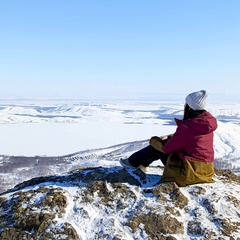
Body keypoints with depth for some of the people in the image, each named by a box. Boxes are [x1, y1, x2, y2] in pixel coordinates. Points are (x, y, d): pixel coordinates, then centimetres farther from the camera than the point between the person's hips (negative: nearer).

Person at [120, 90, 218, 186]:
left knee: (157, 148, 9)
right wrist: (169, 137, 13)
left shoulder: (187, 126, -24)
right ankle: (143, 163, 35)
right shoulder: (207, 121, 0)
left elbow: (167, 148, -13)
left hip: (189, 172, -8)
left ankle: (133, 162, 29)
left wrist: (153, 140, 6)